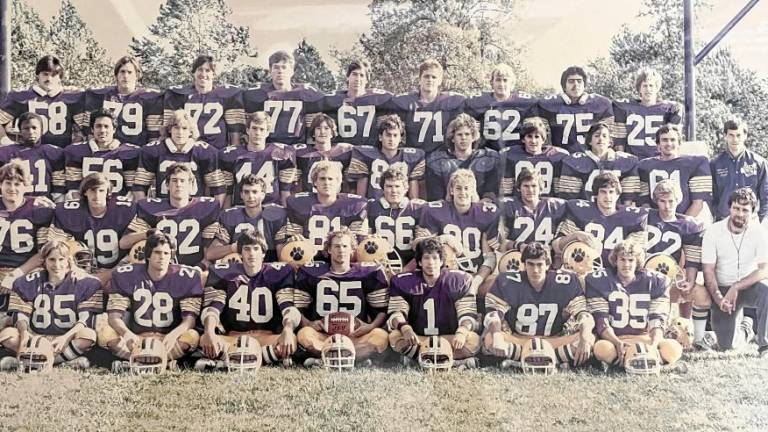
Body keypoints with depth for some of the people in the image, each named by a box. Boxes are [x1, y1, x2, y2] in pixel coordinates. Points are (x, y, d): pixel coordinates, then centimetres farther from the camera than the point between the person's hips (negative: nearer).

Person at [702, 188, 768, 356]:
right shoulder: (713, 231, -10)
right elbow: (708, 270, -9)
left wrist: (736, 287, -26)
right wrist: (718, 298, -23)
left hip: (750, 285, 0)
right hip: (722, 289, 1)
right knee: (726, 344, -5)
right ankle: (744, 327, 32)